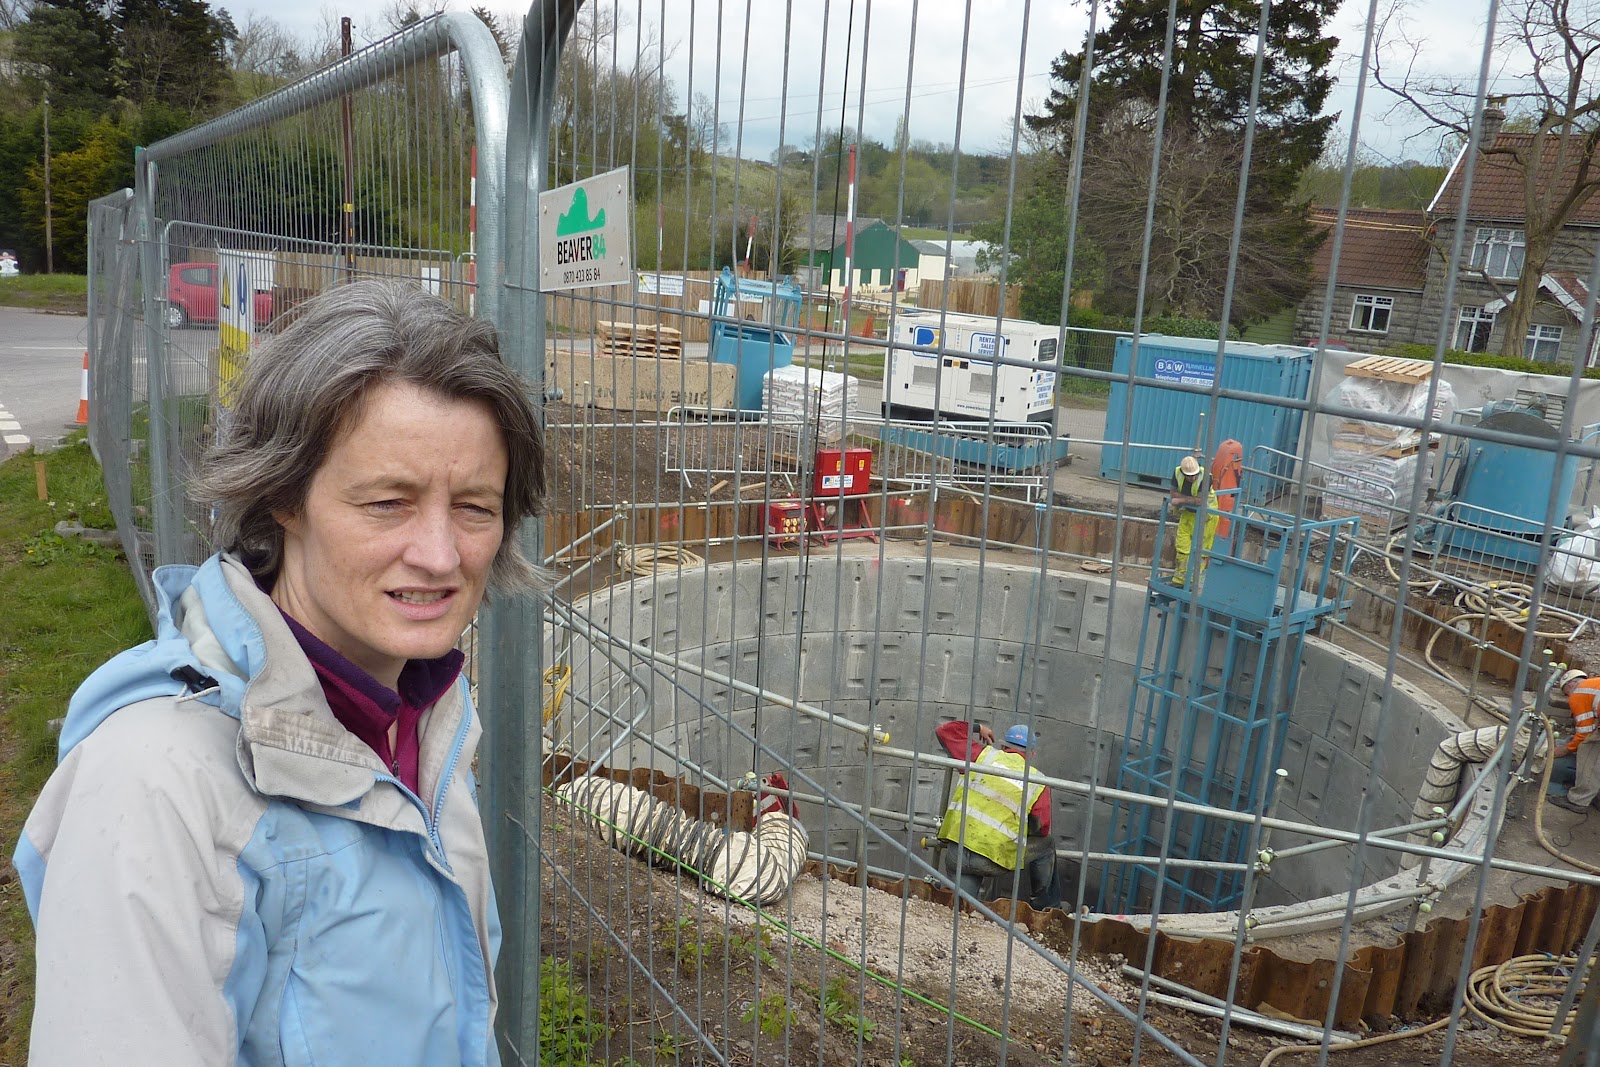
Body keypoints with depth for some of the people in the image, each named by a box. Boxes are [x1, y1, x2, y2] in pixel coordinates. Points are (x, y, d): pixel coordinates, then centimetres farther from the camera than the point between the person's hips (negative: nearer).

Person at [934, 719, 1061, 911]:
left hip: (957, 853, 2)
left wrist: (976, 728, 29)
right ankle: (1046, 906, 33)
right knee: (1047, 845, 23)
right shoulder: (1038, 784, 4)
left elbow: (943, 730, 14)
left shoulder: (984, 755, 6)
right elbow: (1042, 830, 8)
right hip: (995, 861, -2)